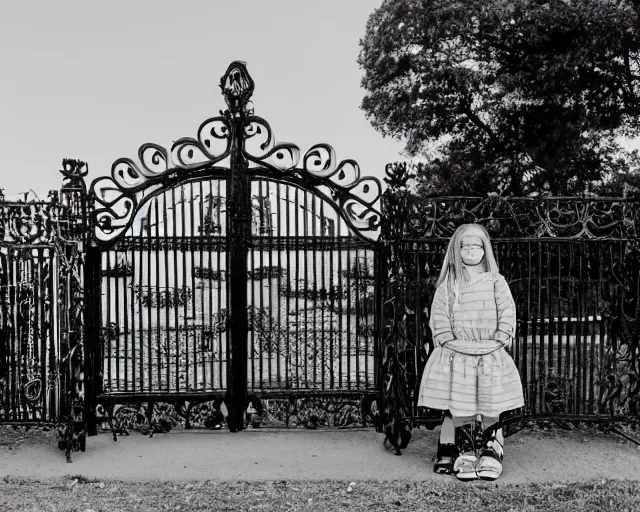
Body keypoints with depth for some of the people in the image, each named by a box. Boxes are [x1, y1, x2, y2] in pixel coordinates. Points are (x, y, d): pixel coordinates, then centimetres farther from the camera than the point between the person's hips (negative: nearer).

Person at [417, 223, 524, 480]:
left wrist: (499, 339, -10)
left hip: (490, 353, 0)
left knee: (491, 403, -4)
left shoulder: (496, 281, 8)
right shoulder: (448, 284, 7)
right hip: (457, 352, 0)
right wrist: (448, 340, -11)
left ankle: (491, 450, 11)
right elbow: (439, 315, 1)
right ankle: (465, 452, 7)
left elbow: (508, 312, 2)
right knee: (459, 403, -5)